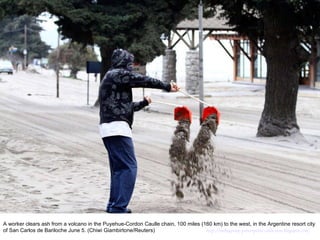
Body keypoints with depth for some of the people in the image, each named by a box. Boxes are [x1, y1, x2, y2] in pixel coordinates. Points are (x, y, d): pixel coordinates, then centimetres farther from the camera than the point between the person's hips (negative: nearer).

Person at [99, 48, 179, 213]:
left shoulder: (110, 77, 25)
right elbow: (144, 80, -10)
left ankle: (114, 205, 17)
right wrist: (167, 86, -3)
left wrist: (143, 103, 39)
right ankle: (119, 207, -14)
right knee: (129, 167, -11)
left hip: (108, 129, 11)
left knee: (118, 168, 15)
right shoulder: (118, 74, -5)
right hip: (117, 127, -11)